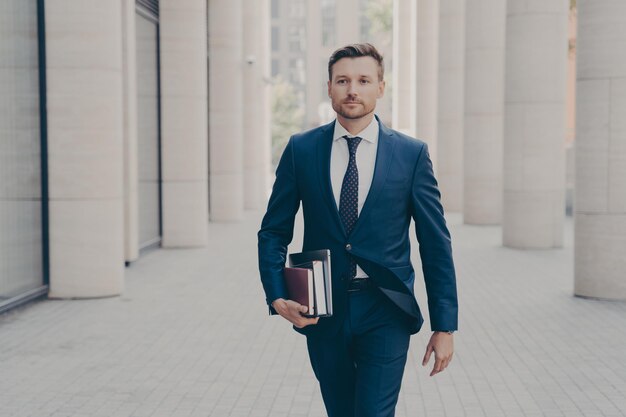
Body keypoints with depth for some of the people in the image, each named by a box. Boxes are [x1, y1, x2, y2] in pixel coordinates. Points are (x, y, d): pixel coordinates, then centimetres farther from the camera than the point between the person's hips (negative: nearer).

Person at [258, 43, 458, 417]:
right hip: (322, 312, 2)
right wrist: (277, 297, -9)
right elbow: (274, 232, 6)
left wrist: (445, 326, -1)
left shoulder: (412, 154, -2)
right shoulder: (301, 149, 2)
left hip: (385, 314, -2)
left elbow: (436, 243, 0)